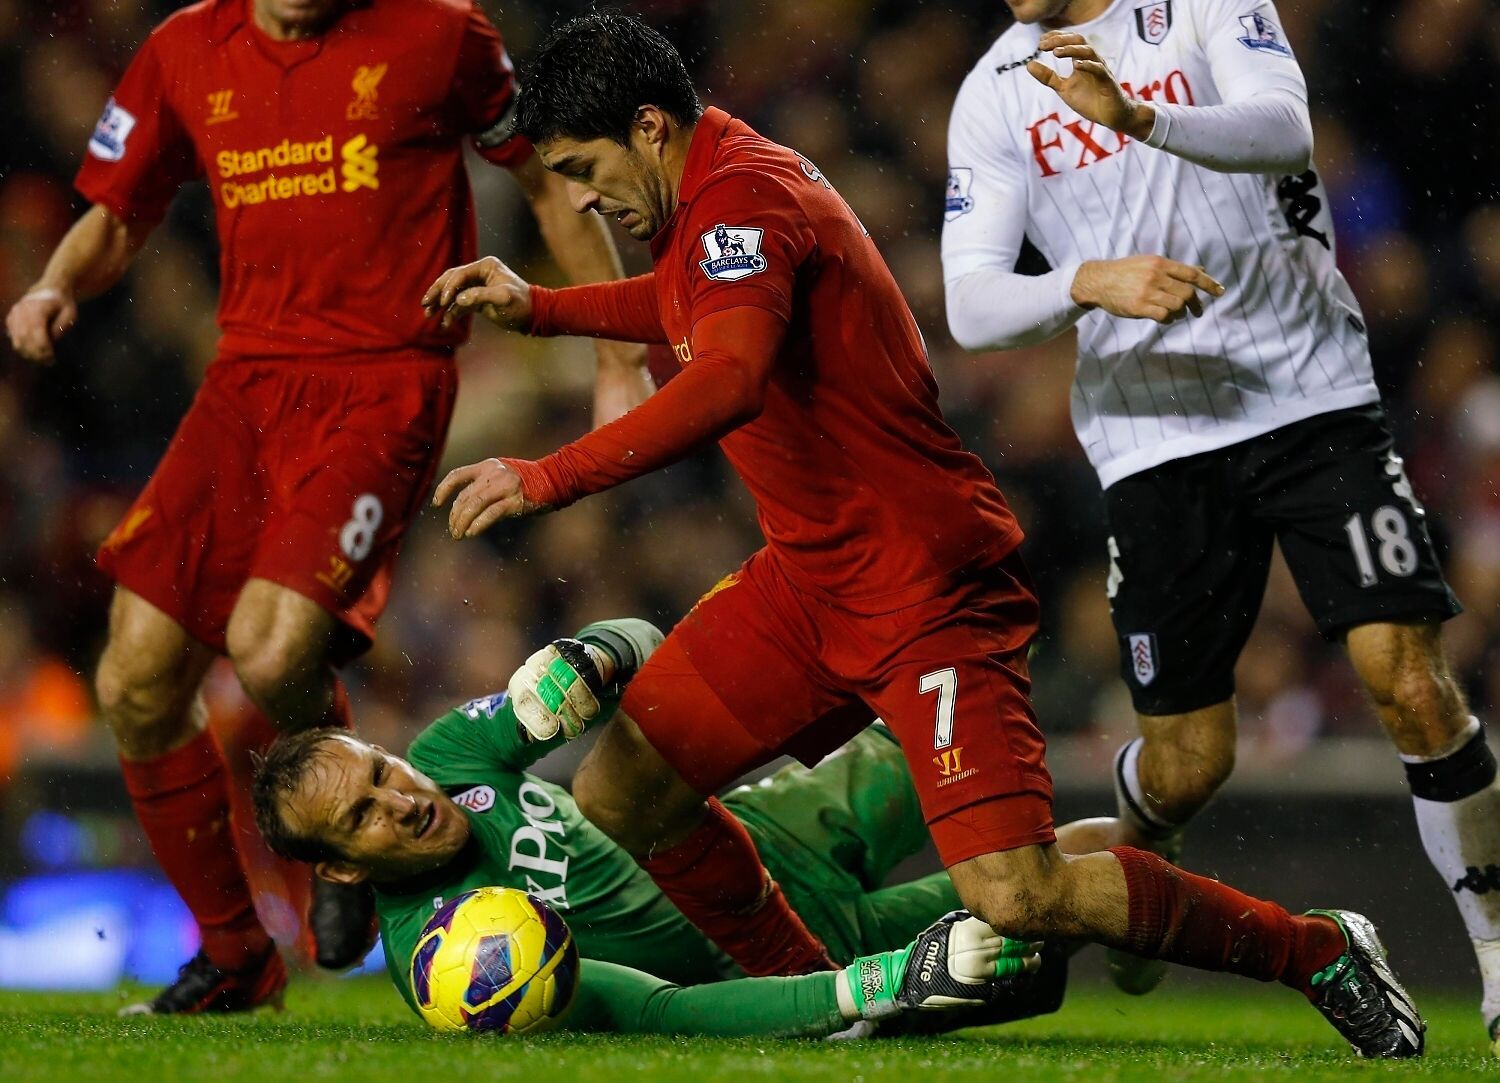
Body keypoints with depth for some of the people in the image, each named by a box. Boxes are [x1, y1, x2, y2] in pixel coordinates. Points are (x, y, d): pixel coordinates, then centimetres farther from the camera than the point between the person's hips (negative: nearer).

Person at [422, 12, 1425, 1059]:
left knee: (1016, 897, -19)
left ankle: (1322, 951, 0)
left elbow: (728, 382, -37)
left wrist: (548, 478, -37)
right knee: (617, 798, 1)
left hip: (929, 591, -10)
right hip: (808, 580, 10)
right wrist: (537, 307, 28)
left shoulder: (741, 195, -18)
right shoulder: (713, 193, 12)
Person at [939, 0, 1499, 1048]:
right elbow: (970, 305, -4)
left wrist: (1138, 118, -38)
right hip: (1156, 438, 2)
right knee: (1188, 762, 1)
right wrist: (1090, 281, -25)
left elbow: (1283, 131, -20)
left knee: (1410, 680, -14)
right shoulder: (996, 95, 5)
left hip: (1314, 397, -1)